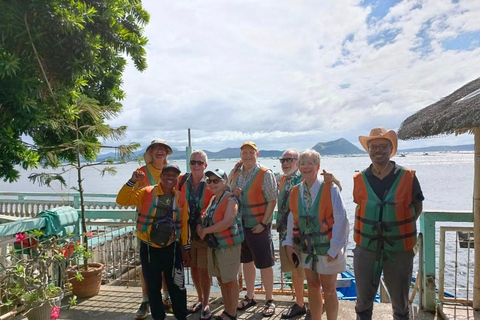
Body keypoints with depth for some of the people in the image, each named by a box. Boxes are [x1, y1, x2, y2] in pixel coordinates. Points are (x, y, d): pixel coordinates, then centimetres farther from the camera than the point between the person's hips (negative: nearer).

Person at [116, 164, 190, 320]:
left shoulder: (180, 198, 0)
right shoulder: (147, 193, -5)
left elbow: (184, 224, 3)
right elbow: (122, 200, -12)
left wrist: (186, 248, 4)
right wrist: (132, 181, -24)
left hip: (172, 249, 1)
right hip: (149, 249, -1)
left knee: (177, 286, 11)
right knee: (153, 287, 14)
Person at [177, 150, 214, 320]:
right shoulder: (182, 181, -2)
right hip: (187, 232, 4)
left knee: (204, 269, 4)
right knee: (193, 267, 16)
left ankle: (205, 304, 25)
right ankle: (200, 299, 37)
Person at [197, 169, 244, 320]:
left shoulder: (230, 199, -16)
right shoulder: (212, 200, 9)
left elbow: (227, 222, -26)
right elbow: (204, 218, 17)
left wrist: (205, 231, -18)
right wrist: (200, 227, -6)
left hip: (228, 245, -8)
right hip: (214, 245, 8)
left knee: (230, 280, 6)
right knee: (221, 279, 18)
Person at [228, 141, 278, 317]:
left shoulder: (265, 174, -10)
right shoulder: (234, 173, 6)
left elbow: (272, 201, -12)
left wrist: (263, 223, -16)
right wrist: (232, 194, -7)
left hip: (258, 226, -5)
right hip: (240, 225, 5)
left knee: (265, 264, 4)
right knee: (246, 262, 17)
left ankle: (269, 300, 22)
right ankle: (250, 297, 34)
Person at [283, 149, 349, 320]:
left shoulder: (330, 189, -16)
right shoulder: (295, 191, 0)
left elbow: (341, 219, -17)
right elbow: (292, 220, 5)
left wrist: (334, 248, -17)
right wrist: (289, 244, 0)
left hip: (326, 248, -4)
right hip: (306, 248, 5)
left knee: (329, 290, 11)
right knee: (313, 287, 19)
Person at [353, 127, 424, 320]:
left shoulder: (408, 177, -7)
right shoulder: (360, 179, -3)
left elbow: (417, 207, 4)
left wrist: (400, 225, -6)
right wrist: (372, 226, -3)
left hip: (399, 249, 0)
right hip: (366, 248, 1)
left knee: (400, 301, 19)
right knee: (363, 301, 15)